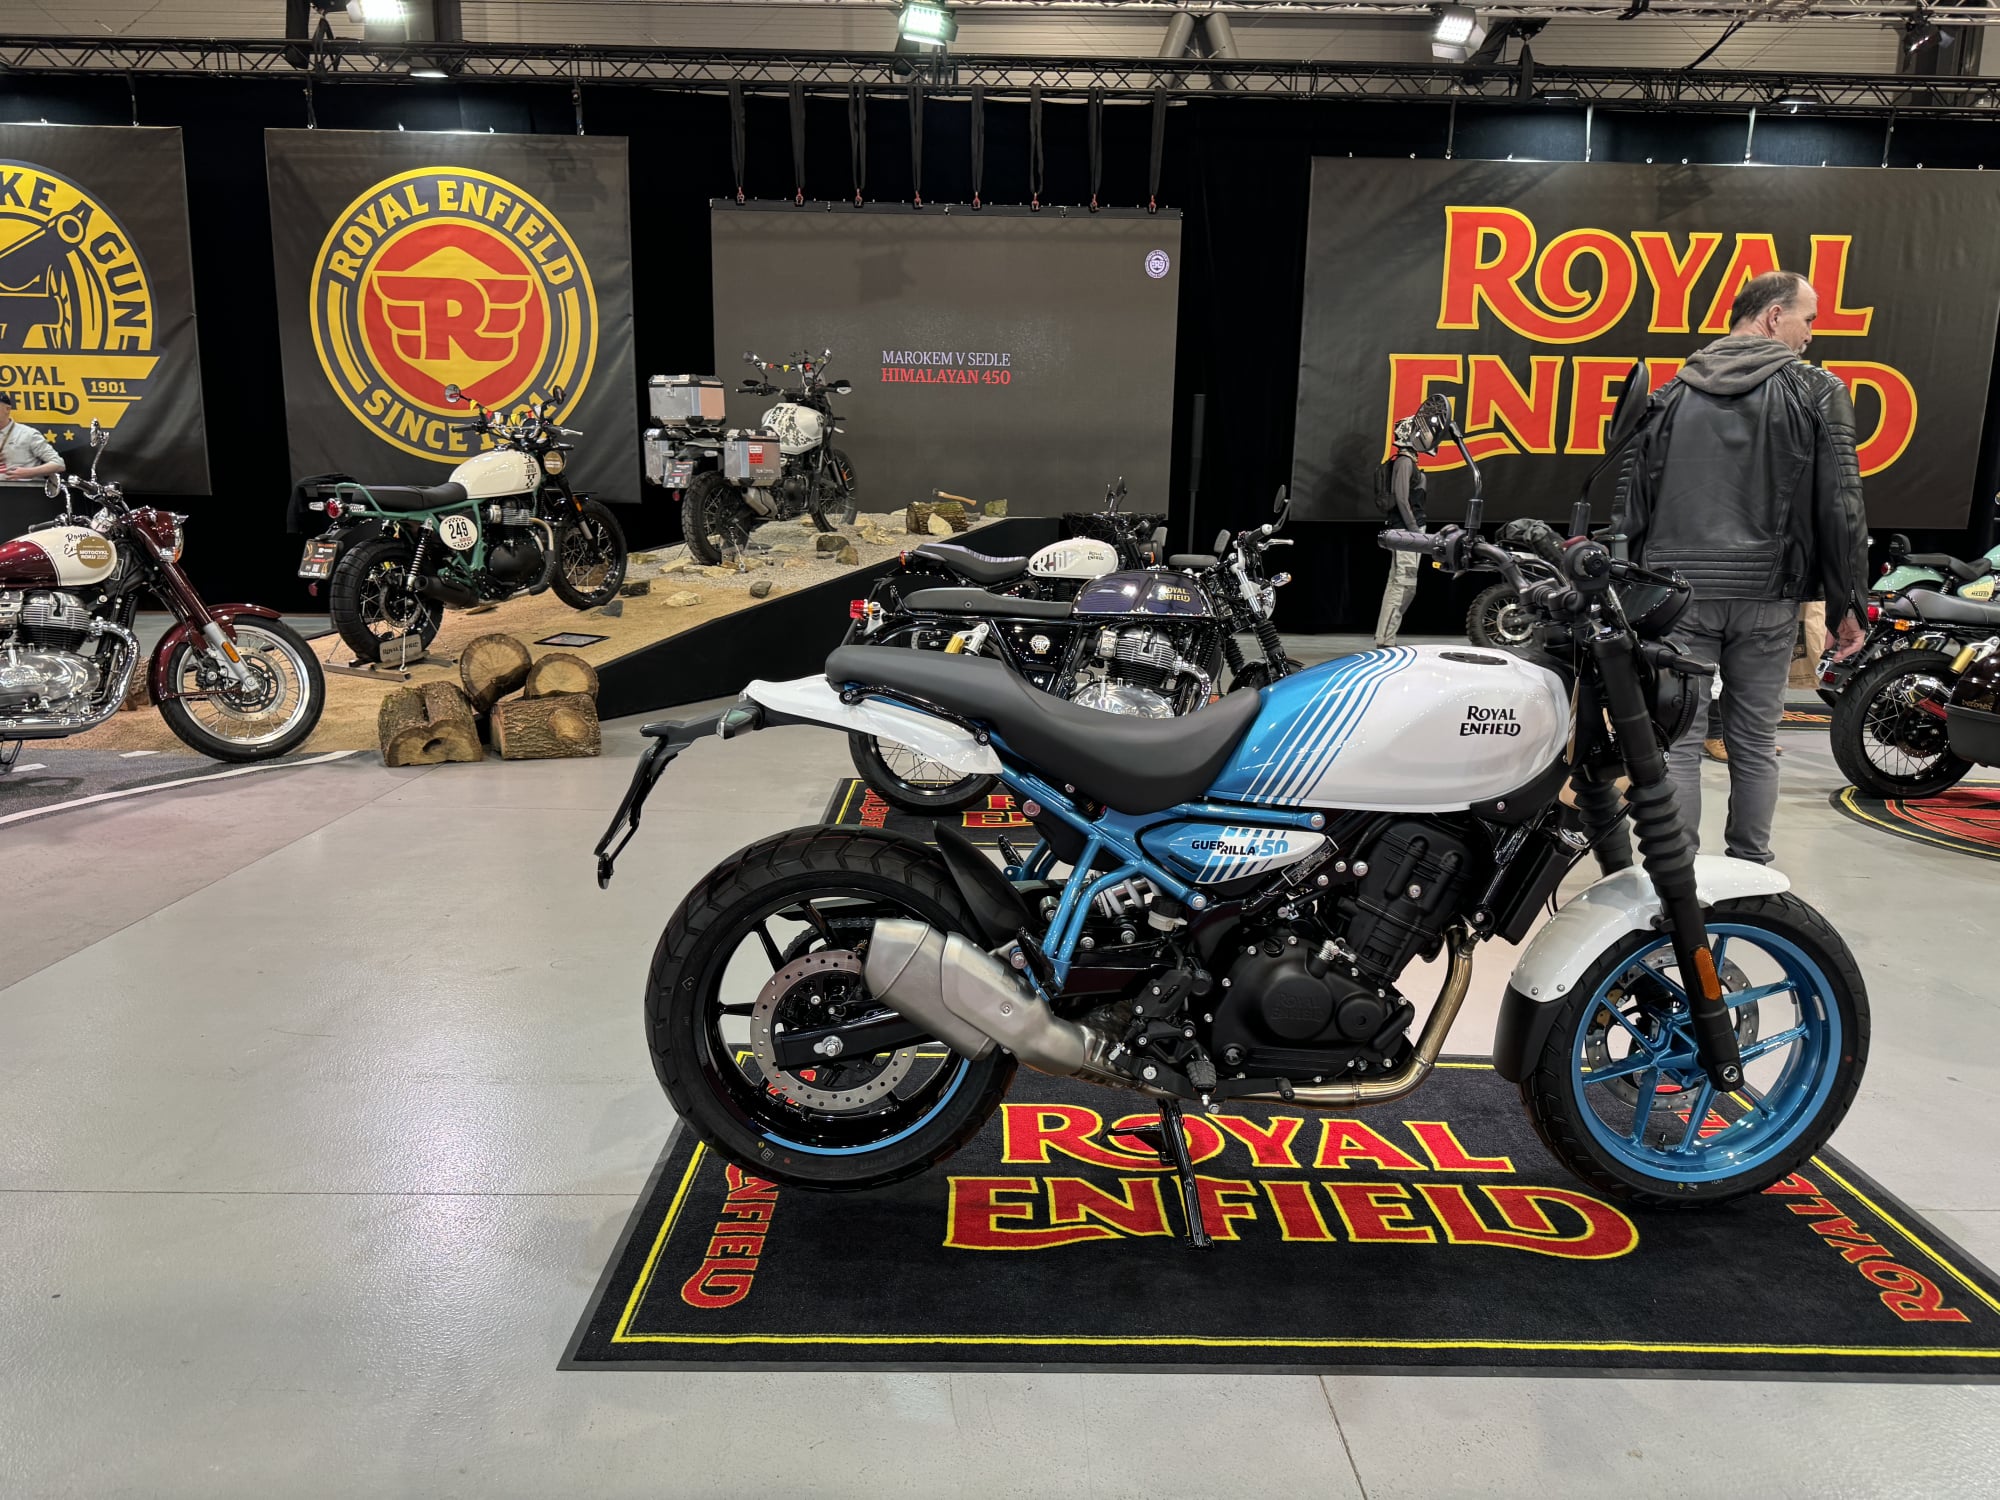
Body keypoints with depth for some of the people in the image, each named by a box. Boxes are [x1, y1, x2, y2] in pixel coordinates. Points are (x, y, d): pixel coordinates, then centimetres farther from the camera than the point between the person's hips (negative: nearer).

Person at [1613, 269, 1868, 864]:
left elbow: (1631, 499, 8)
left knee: (1677, 742, 1)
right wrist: (1847, 600, 6)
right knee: (1754, 743, 9)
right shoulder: (1817, 391, 2)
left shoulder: (1671, 395, 9)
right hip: (1767, 594, -1)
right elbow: (1840, 507, -1)